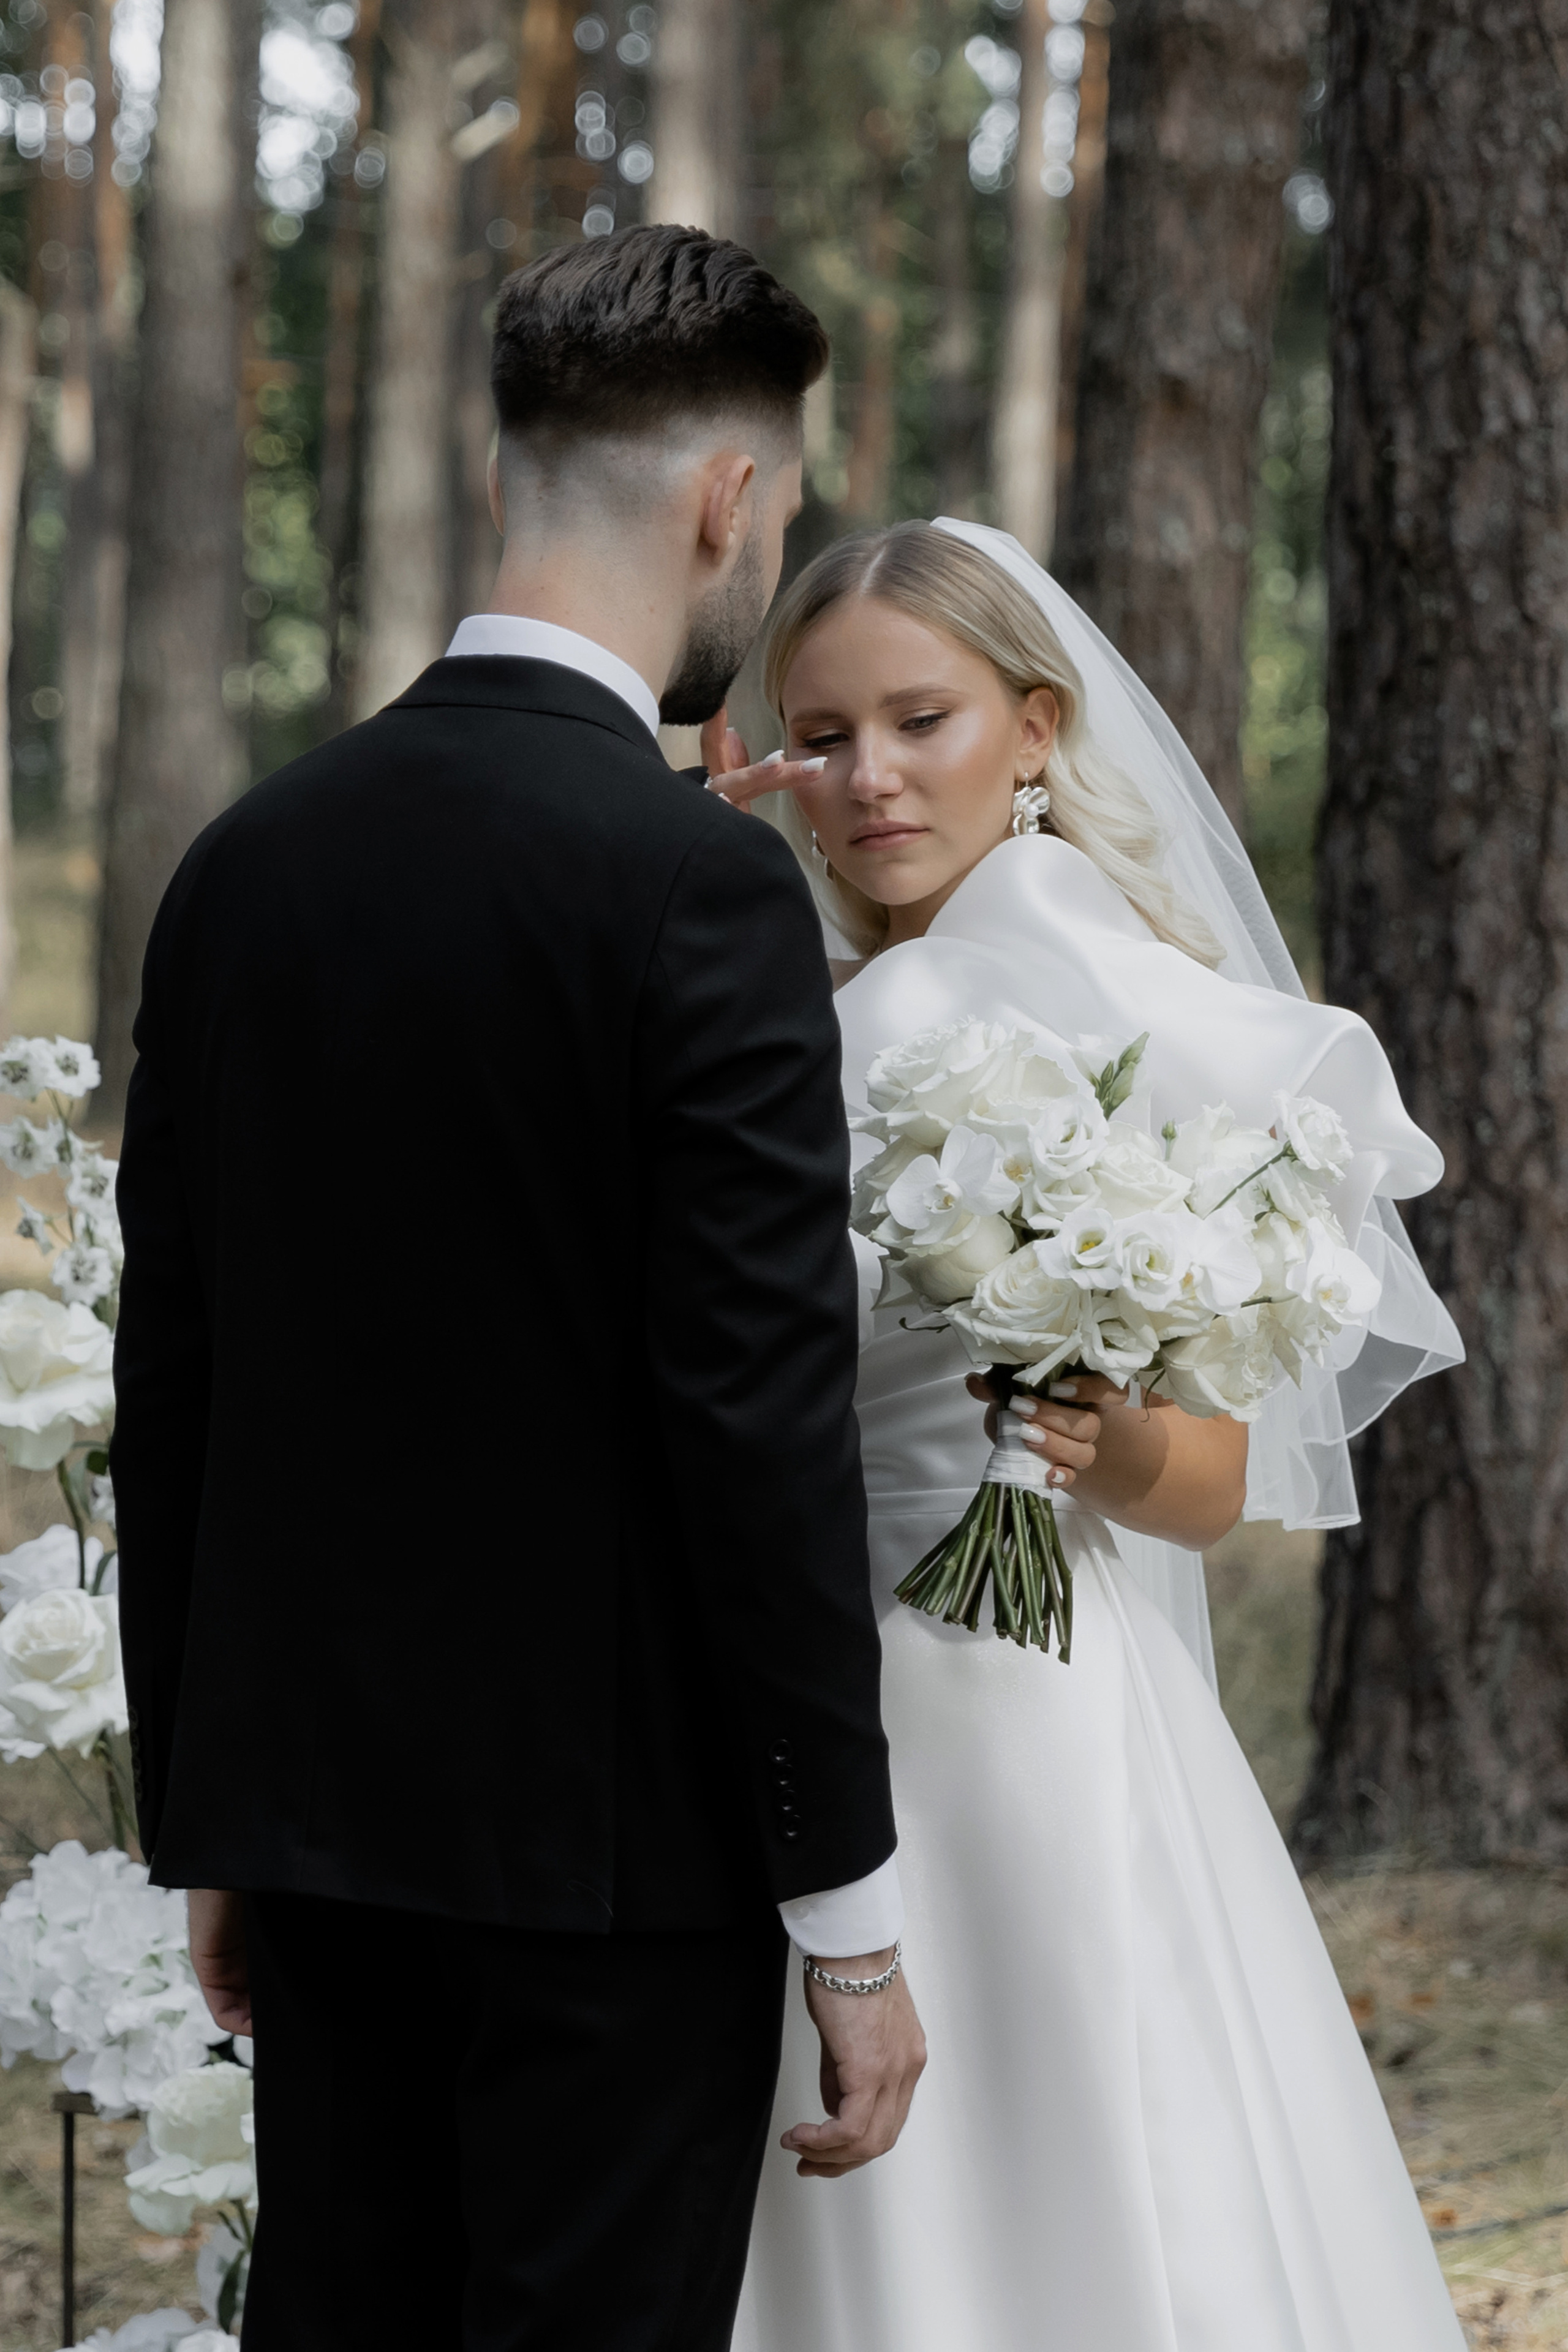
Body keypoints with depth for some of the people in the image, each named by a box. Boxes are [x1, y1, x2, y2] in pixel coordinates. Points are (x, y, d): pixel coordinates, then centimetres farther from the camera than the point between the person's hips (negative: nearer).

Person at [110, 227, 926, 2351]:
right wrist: (849, 1910, -10)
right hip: (618, 1840, -6)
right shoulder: (701, 883, -14)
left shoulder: (251, 859, 6)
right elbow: (764, 1423, -16)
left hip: (311, 1809, 6)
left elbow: (166, 1385, 10)